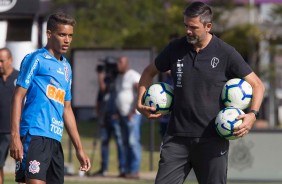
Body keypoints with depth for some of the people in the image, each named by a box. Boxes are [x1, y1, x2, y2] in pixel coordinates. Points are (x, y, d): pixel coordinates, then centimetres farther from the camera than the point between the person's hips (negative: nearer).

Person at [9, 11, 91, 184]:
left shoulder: (66, 67, 22)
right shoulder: (36, 59, 1)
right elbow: (18, 97, -4)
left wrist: (79, 148, 22)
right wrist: (15, 137, -14)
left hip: (55, 139, 8)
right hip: (35, 135, -8)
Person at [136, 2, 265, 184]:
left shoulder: (225, 53, -4)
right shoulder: (175, 49, 4)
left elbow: (257, 84, 2)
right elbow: (149, 72, 21)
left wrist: (252, 114, -15)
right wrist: (140, 102, 7)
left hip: (212, 140, -2)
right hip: (177, 137, 2)